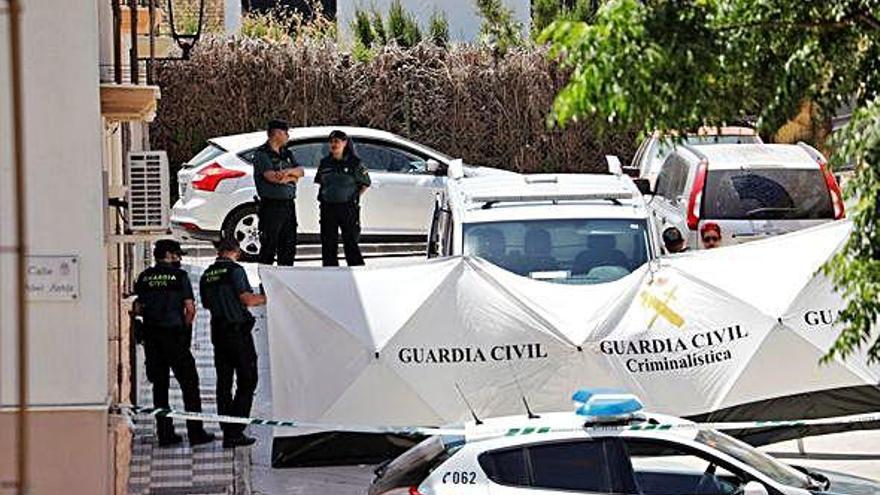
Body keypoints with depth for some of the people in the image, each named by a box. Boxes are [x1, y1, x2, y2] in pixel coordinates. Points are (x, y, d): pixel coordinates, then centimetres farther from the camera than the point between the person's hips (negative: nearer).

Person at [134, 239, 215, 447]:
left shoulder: (144, 277, 7)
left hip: (151, 336, 4)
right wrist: (185, 327, 7)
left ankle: (165, 433, 8)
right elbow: (190, 308, -8)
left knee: (159, 384, 9)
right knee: (189, 383, 3)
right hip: (175, 334, -4)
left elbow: (138, 309, 6)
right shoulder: (179, 275, -5)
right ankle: (195, 432, 1)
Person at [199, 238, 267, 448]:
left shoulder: (207, 275, 10)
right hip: (238, 331, -6)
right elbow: (247, 299, -16)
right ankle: (236, 431, -9)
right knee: (247, 382, -1)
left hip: (218, 333, 6)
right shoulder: (235, 270, -10)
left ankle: (228, 432, 9)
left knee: (224, 383, 9)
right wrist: (266, 298, -2)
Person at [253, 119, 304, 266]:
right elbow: (271, 176, -18)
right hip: (271, 205, -7)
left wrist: (288, 171, -17)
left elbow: (300, 171, 5)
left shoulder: (287, 154, 17)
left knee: (289, 246, 10)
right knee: (269, 247, -7)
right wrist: (292, 177, -3)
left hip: (289, 203, 7)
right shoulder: (262, 154, -6)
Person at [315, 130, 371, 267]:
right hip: (328, 208, 4)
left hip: (348, 208, -4)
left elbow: (366, 184, 7)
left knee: (351, 242, -5)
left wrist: (354, 197, -1)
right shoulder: (325, 163, 9)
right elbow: (319, 182, 20)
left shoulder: (354, 163, -2)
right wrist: (324, 196, 7)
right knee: (328, 244, 5)